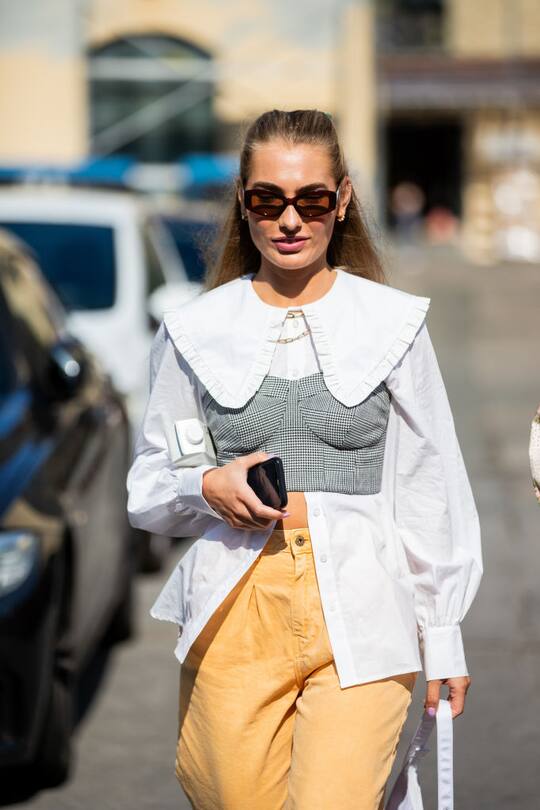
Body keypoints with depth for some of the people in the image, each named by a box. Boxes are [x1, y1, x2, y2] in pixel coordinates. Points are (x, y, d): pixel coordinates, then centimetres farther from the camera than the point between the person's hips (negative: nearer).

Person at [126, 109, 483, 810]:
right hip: (236, 616, 2)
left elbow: (430, 490, 7)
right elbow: (146, 492, 12)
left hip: (359, 616, -2)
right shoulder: (196, 330, 6)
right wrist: (208, 488, -9)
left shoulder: (393, 322, 4)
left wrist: (443, 638, 7)